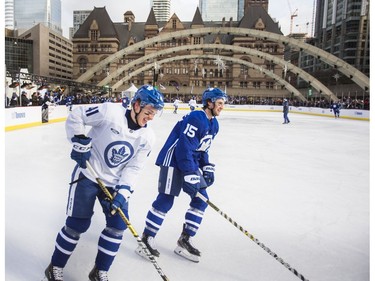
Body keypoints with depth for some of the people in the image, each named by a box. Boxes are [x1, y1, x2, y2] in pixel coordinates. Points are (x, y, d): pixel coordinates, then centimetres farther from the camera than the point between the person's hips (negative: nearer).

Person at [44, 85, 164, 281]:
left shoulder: (147, 137, -6)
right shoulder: (110, 112, -20)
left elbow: (133, 168, -6)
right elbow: (76, 116, -11)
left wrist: (122, 192, -16)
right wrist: (80, 143, -16)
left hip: (113, 183, 5)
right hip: (87, 175, -4)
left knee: (117, 225, 0)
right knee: (77, 224, 1)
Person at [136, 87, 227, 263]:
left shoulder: (214, 124, 10)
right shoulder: (196, 119, -21)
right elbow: (184, 148, -26)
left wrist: (208, 168, 8)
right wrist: (190, 176, -28)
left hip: (192, 161, 10)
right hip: (173, 159, -9)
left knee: (201, 199, 6)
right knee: (165, 201, -7)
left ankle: (184, 240, 16)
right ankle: (146, 239, 10)